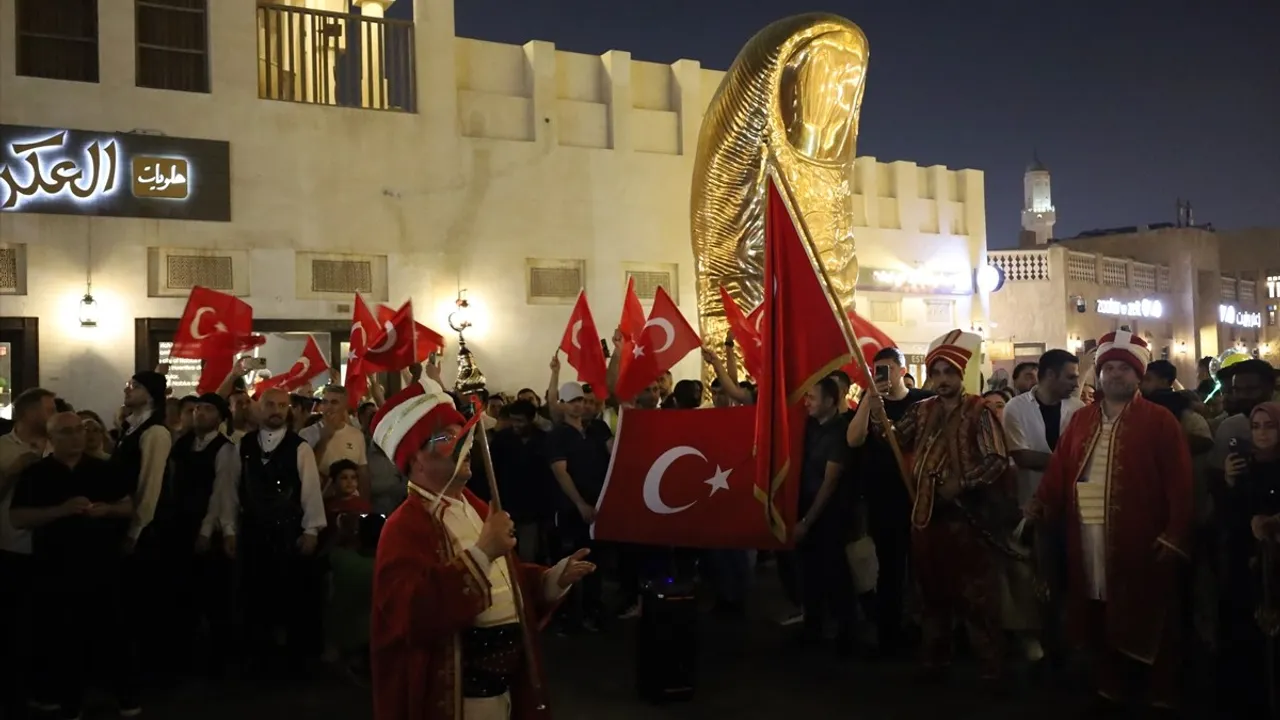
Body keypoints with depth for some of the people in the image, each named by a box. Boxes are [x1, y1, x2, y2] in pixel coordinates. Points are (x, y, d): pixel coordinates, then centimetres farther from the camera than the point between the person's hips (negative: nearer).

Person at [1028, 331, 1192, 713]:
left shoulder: (1160, 420, -1)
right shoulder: (1080, 420, 13)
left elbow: (1179, 482, -6)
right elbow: (1059, 469, 7)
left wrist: (1174, 536, -13)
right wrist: (1043, 503, -10)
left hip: (1140, 542, -4)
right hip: (1087, 541, 4)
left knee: (1147, 622, 6)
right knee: (1099, 621, 12)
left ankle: (1161, 698, 22)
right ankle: (1110, 690, 28)